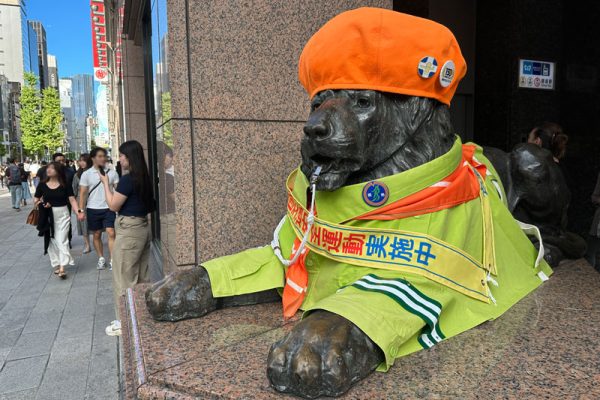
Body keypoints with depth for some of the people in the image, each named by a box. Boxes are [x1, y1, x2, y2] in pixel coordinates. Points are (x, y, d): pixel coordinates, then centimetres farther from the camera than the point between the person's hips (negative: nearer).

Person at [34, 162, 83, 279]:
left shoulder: (65, 185, -5)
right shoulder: (42, 185, 1)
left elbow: (72, 200, -7)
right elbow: (36, 201, 9)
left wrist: (78, 212, -21)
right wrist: (41, 204, -13)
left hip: (62, 215, -3)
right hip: (48, 217, 3)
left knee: (61, 241, -7)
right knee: (51, 241, 10)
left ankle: (62, 268, -10)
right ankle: (56, 265, 23)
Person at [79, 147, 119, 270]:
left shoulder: (112, 172, -1)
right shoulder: (86, 174, -1)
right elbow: (82, 193, 1)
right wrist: (81, 210, -5)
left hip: (109, 208, -1)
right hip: (93, 209, 1)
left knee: (111, 233, -9)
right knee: (97, 235, 10)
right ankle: (101, 258, 24)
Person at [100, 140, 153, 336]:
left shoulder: (127, 179, -17)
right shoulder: (143, 178, 9)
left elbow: (113, 205, -11)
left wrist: (105, 183, -2)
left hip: (129, 230, -9)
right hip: (143, 228, 9)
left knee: (123, 278, 2)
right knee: (141, 276, 16)